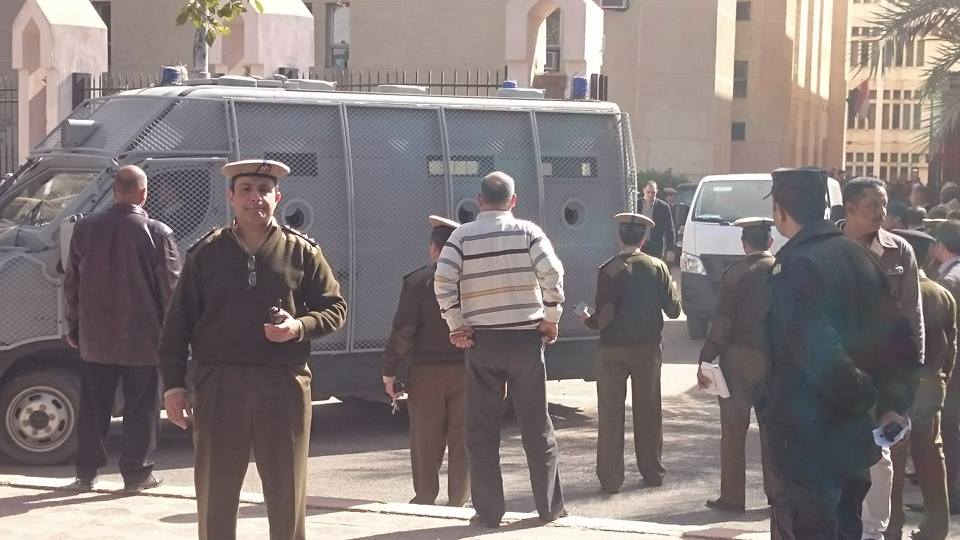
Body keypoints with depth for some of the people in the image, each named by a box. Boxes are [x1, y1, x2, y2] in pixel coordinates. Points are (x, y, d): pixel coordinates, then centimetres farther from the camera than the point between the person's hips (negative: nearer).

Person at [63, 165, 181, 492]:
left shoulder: (86, 228, 0)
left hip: (95, 338, 4)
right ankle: (137, 473, 10)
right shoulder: (157, 234, -12)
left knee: (93, 406, 14)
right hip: (141, 339, -3)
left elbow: (71, 284, 8)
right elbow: (170, 289, -9)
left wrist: (73, 327, 18)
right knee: (141, 407, 7)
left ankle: (86, 472, 19)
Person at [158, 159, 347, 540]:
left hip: (284, 383, 0)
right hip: (219, 382, 0)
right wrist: (173, 384, -1)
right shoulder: (205, 253, 5)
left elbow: (335, 308, 8)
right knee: (215, 492, 7)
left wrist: (299, 327, -12)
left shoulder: (301, 251, 4)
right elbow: (178, 322, 6)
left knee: (287, 493, 8)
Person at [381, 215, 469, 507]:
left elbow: (403, 330, -9)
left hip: (426, 370, -1)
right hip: (466, 370, 2)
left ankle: (425, 498, 13)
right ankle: (458, 501, 11)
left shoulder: (416, 281, -6)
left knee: (426, 439, 8)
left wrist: (389, 370, -2)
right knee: (461, 439, 8)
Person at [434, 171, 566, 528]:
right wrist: (551, 319, -4)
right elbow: (552, 273, -13)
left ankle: (488, 511, 7)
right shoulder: (527, 231, -1)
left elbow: (443, 281, -11)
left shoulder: (463, 235, 1)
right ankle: (550, 506, 16)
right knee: (537, 425, 10)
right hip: (526, 338, 0)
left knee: (482, 429, 7)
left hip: (482, 341, 0)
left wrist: (456, 326, -3)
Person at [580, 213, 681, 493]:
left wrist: (588, 320, 5)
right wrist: (674, 289, 19)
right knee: (648, 411, 14)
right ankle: (652, 472, 21)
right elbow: (673, 310, -1)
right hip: (649, 347, 3)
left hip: (614, 350, -3)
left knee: (610, 414, 5)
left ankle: (610, 478, 5)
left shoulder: (608, 271, -12)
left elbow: (604, 316, -15)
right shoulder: (658, 267, -3)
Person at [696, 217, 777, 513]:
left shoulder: (735, 274, -10)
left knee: (734, 429, 4)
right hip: (777, 359, 3)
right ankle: (777, 493, 17)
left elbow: (721, 322, -11)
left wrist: (705, 361, -6)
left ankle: (732, 497, 6)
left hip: (739, 358, -3)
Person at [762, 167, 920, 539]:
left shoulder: (794, 265, -18)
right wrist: (892, 404, 3)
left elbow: (821, 355, -28)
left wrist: (867, 396, -13)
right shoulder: (859, 258, 7)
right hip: (855, 440, 8)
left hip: (807, 443, -8)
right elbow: (903, 343, 7)